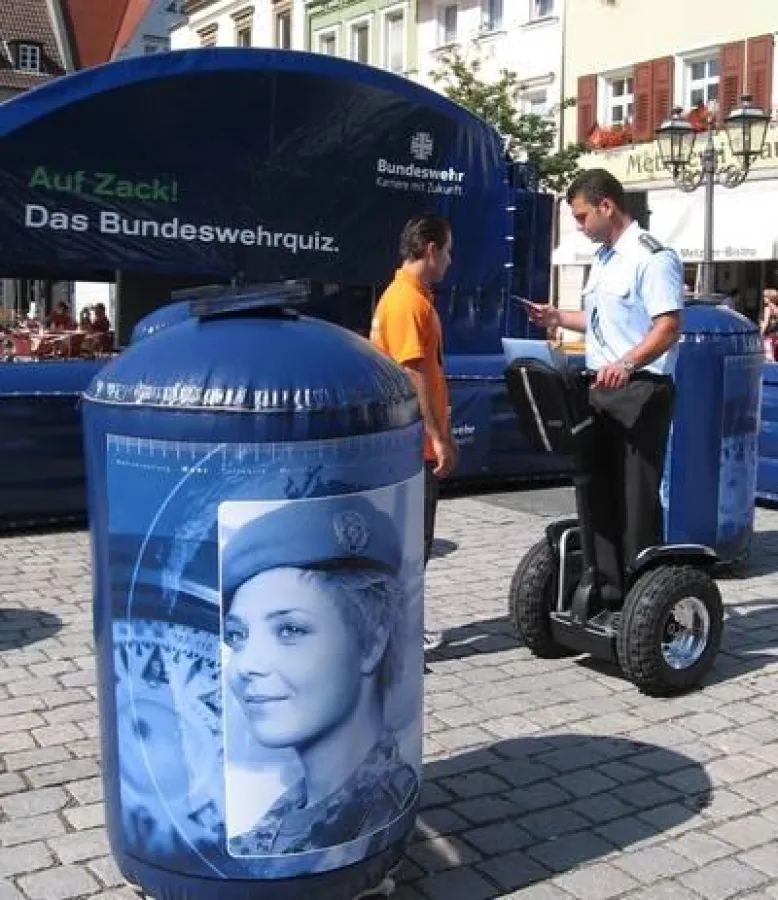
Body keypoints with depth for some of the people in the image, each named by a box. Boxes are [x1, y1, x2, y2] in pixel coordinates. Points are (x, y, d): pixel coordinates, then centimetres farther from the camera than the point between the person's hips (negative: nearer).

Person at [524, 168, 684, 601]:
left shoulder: (652, 257, -13)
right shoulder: (604, 259, 16)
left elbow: (669, 326, -21)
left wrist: (627, 363, -35)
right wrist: (557, 317, 16)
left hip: (641, 391, -9)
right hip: (602, 389, 9)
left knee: (636, 494, -4)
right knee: (600, 488, 12)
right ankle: (606, 585, 23)